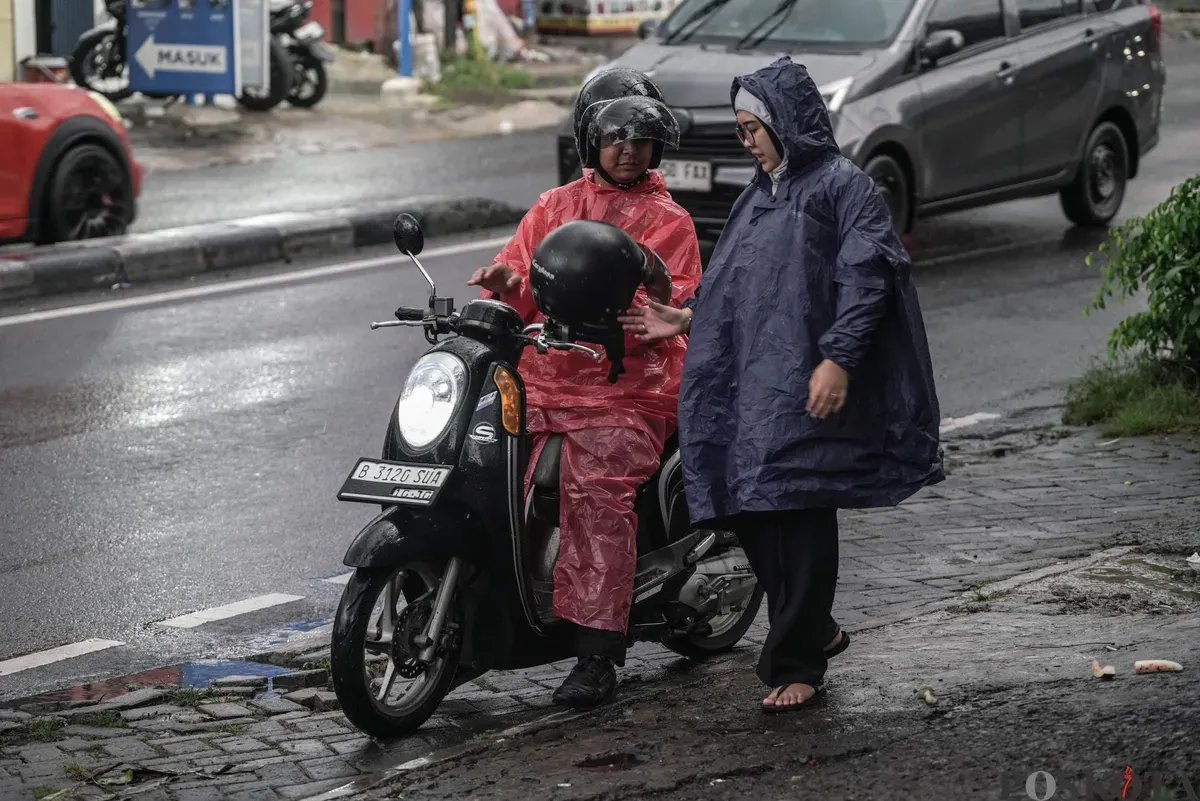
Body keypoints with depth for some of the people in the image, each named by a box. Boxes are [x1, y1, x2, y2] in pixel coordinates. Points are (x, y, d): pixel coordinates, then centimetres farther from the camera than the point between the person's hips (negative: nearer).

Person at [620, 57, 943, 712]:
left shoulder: (842, 185, -4)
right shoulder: (761, 194, 22)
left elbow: (865, 277, -14)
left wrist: (838, 358, -22)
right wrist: (687, 319, 17)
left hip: (807, 388, -8)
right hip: (749, 383, 8)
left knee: (799, 518, -6)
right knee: (749, 510, 6)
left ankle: (796, 665, 1)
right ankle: (816, 631, 24)